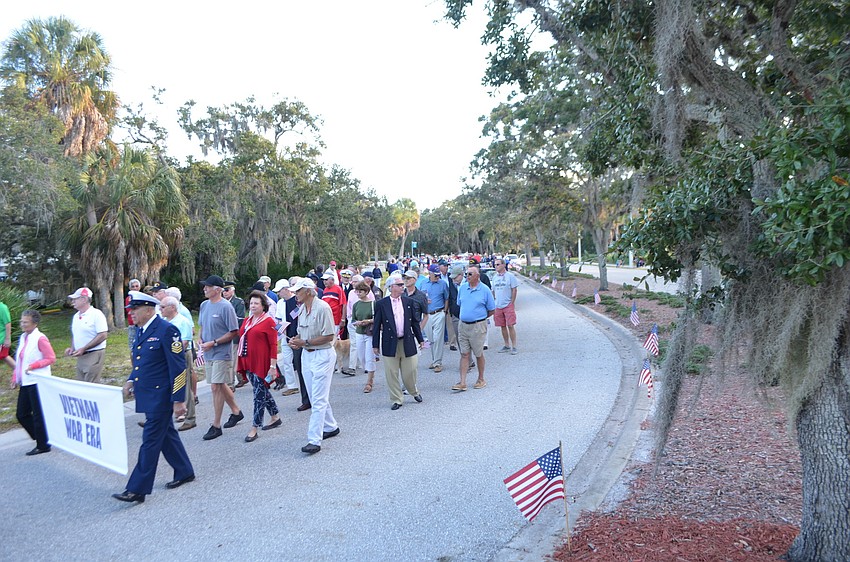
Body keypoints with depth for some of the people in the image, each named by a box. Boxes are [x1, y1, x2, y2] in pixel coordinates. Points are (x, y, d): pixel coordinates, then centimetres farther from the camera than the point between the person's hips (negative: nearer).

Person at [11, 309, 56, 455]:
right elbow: (19, 360, 17)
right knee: (21, 414, 12)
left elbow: (51, 358, -13)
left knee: (38, 415, 1)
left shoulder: (40, 339, -13)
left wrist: (33, 366, -21)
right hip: (26, 382, 9)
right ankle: (41, 439, 26)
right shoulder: (23, 338, 11)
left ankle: (43, 446, 13)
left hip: (37, 382, -9)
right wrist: (15, 378, 13)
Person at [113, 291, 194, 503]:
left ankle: (137, 489, 3)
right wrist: (131, 380, 6)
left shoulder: (166, 330, -17)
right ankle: (184, 472, 32)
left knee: (150, 442, -3)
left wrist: (178, 399, -19)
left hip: (161, 396, -9)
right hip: (148, 395, 9)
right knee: (166, 435, 18)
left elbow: (178, 366, -18)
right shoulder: (142, 330, 10)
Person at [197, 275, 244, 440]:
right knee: (220, 385, 17)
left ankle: (216, 426, 2)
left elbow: (234, 332, -15)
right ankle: (236, 411, 36)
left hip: (221, 354, -8)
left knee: (216, 387, -6)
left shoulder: (225, 307, -16)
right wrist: (200, 339, 0)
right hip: (208, 353, 8)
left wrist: (213, 343, -19)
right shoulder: (204, 305, 8)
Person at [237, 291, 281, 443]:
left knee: (259, 394, -2)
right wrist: (239, 362, 15)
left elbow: (273, 345, -11)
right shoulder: (247, 321, 12)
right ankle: (275, 417, 32)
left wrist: (272, 366, -16)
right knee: (262, 392, 17)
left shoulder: (268, 321, -9)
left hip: (261, 364, -7)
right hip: (248, 363, 8)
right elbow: (242, 341, 17)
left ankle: (254, 429, 3)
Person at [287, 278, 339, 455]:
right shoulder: (302, 309, 9)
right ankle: (331, 427, 32)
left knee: (318, 400, -8)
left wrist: (305, 342, -19)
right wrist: (296, 340, -4)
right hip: (306, 355, 9)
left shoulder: (322, 307, -16)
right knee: (315, 398, 16)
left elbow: (329, 336, -19)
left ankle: (314, 440, -8)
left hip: (322, 355, -9)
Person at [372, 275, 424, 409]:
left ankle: (414, 392, 34)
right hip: (390, 344, -2)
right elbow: (376, 326, 0)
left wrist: (420, 339, 13)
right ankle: (397, 400, 17)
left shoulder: (408, 302, 6)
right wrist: (375, 345, -1)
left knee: (410, 371, 7)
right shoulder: (381, 304, -3)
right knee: (392, 374, 3)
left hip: (407, 342, 2)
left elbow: (415, 322, 13)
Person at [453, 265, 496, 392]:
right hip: (463, 325, 4)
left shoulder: (484, 290, -6)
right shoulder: (462, 288, 5)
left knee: (478, 354, 7)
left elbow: (491, 310, 1)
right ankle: (462, 383, 3)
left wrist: (479, 318, 5)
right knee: (464, 354, 3)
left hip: (478, 326, -4)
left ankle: (481, 380, 23)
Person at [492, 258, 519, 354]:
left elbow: (514, 290, -4)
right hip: (498, 306, 5)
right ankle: (507, 346, 21)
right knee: (502, 326, 10)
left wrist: (511, 303, -8)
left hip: (508, 305, -5)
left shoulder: (510, 276, -4)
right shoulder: (495, 277, 12)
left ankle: (514, 347, 0)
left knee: (510, 326, -7)